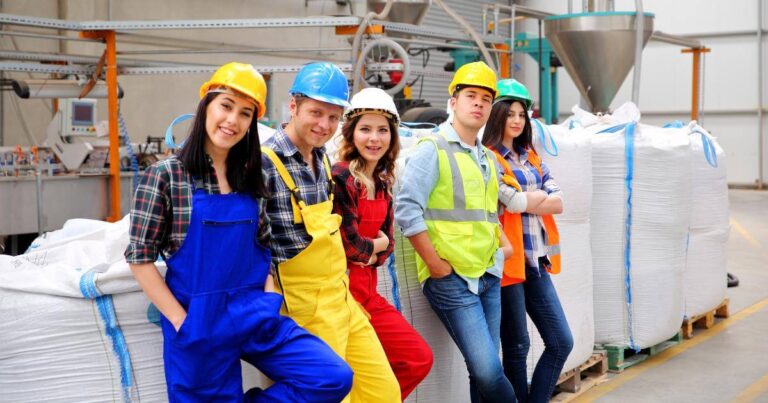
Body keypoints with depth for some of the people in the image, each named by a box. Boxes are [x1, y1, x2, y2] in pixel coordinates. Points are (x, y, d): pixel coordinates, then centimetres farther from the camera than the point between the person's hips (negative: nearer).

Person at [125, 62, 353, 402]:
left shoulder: (251, 177, 8)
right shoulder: (165, 175, -7)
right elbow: (139, 257, -8)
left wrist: (268, 299, 0)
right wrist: (181, 321, -12)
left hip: (256, 315, 4)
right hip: (199, 320, -4)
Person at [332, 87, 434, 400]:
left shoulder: (383, 182, 10)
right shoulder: (340, 177, -16)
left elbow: (388, 243, 9)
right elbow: (350, 244, -18)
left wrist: (367, 253, -11)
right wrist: (377, 244, 1)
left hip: (367, 289, 8)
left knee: (419, 359, 7)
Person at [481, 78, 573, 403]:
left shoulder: (531, 157, 15)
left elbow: (557, 202, 5)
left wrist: (525, 201, -9)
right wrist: (540, 196, -2)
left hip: (536, 262, 7)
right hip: (508, 262, -7)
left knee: (561, 342, 8)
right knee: (517, 346, 4)